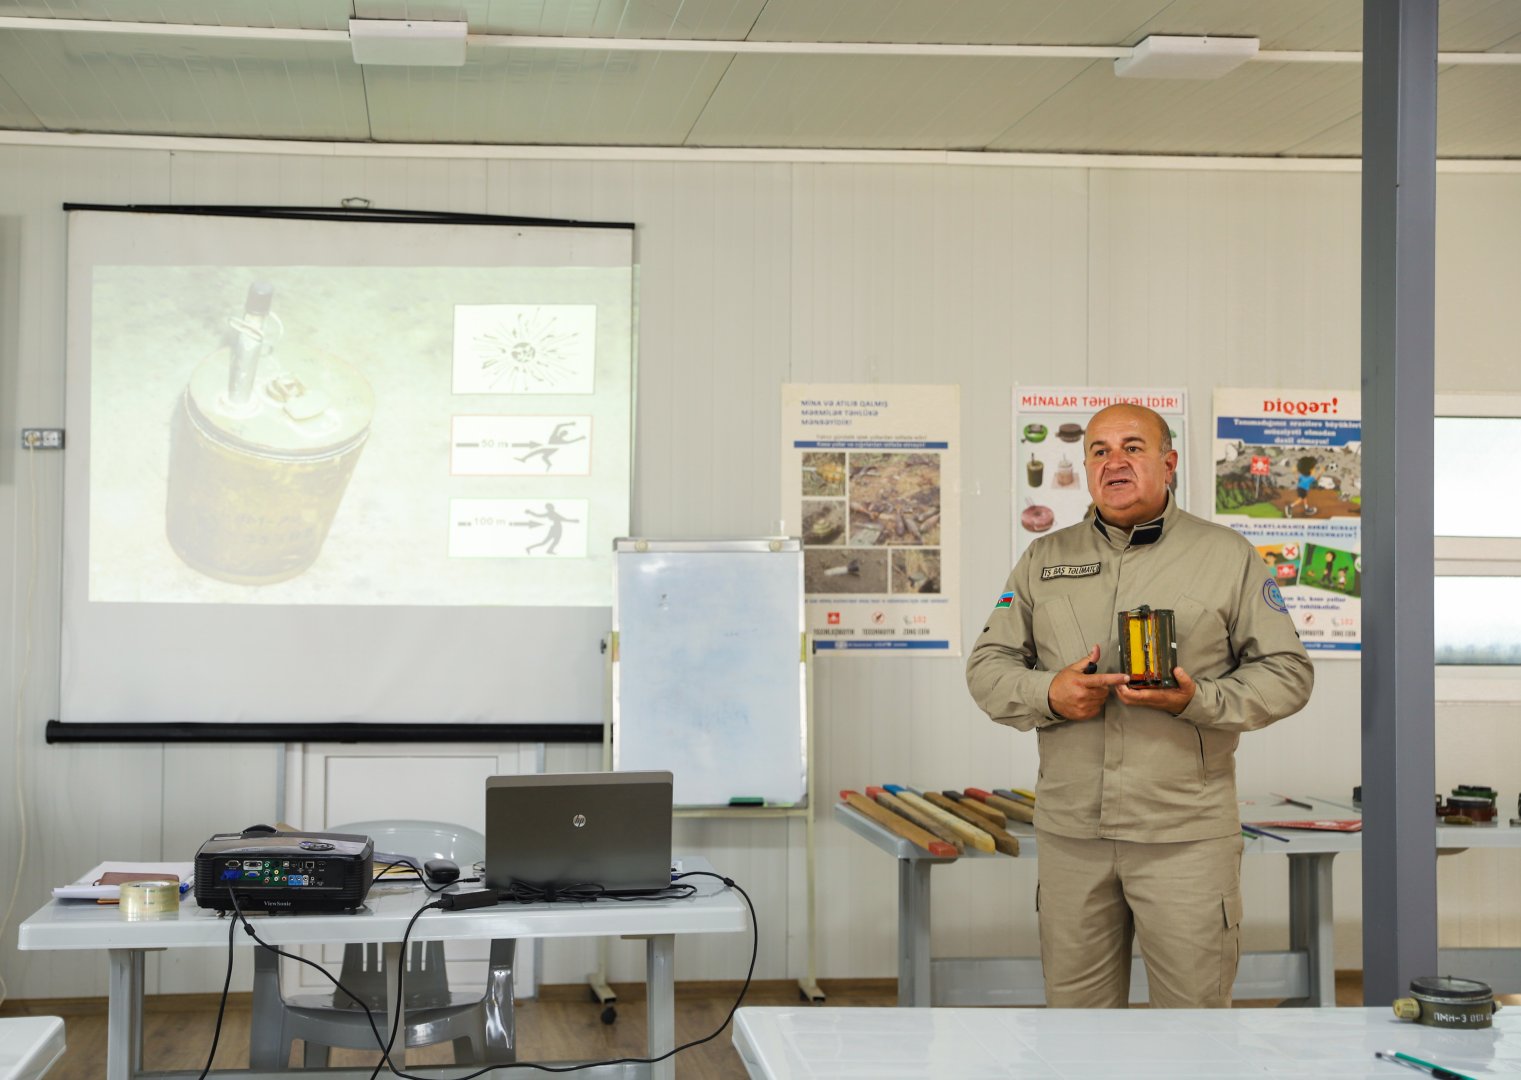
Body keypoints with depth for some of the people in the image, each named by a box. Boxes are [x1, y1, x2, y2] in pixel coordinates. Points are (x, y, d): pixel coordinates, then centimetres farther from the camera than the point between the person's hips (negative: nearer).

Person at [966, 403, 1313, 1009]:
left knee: (1194, 1001, 3)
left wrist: (1199, 701, -14)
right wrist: (1048, 695, -10)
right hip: (1069, 831, 3)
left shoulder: (1228, 556, 5)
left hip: (1185, 836, -2)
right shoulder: (1044, 559, 12)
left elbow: (1288, 672, 2)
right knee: (1075, 1004, 11)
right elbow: (987, 666, 11)